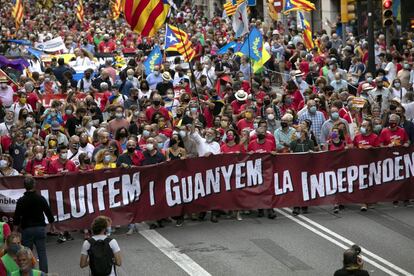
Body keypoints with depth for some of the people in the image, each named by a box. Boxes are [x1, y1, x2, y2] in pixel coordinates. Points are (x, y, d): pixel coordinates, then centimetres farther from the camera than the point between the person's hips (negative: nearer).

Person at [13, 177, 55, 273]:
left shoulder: (21, 201, -8)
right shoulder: (41, 198, -3)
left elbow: (16, 218, -7)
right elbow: (49, 213, 5)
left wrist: (15, 231, 0)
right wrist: (51, 225, 20)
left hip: (27, 229, -1)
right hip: (40, 228, 1)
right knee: (42, 253, 4)